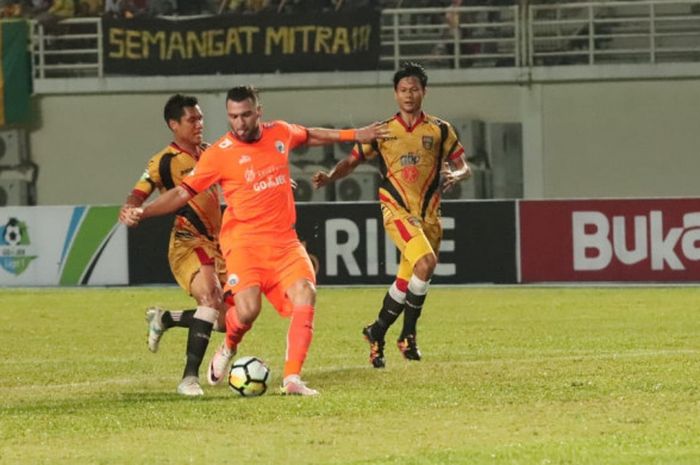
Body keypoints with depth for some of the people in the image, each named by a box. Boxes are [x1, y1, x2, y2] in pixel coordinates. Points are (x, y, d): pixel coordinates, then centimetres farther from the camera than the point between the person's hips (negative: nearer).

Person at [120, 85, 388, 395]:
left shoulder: (280, 133, 5)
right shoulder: (219, 154, -8)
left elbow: (310, 136, 29)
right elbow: (183, 192, -7)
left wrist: (354, 135, 35)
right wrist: (141, 213, -20)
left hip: (284, 240, 4)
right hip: (244, 240, -4)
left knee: (305, 294, -19)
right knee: (248, 309, -24)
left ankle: (292, 379, -15)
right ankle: (228, 349, 13)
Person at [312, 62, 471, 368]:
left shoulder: (439, 130, 7)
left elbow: (463, 167, 7)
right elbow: (352, 161, 10)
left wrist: (455, 175, -16)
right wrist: (329, 177, -10)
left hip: (428, 213, 3)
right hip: (397, 210, -3)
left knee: (407, 282, 4)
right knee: (426, 262, -25)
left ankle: (378, 334, 22)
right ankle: (407, 334, -12)